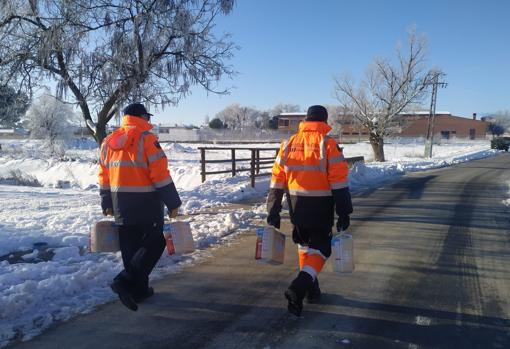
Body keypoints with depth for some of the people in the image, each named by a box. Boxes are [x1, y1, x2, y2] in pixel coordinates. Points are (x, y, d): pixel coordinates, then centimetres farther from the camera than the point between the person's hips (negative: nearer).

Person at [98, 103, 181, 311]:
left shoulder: (108, 141, 11)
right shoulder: (146, 138, -10)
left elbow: (104, 175, 15)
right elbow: (160, 173, -14)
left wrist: (107, 203, 22)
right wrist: (173, 202, -9)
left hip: (120, 202, 7)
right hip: (145, 202, -7)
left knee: (130, 246, 14)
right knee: (154, 242, 3)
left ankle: (139, 290, 22)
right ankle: (126, 281, -10)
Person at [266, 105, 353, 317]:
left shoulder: (289, 144, 5)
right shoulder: (328, 144, -8)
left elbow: (277, 180, 5)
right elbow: (339, 182, -12)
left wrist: (273, 211, 9)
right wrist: (344, 213, -7)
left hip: (296, 204, 4)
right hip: (321, 206, -4)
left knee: (304, 245, 22)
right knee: (320, 248, 6)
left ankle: (311, 288, 29)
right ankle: (298, 289, -13)